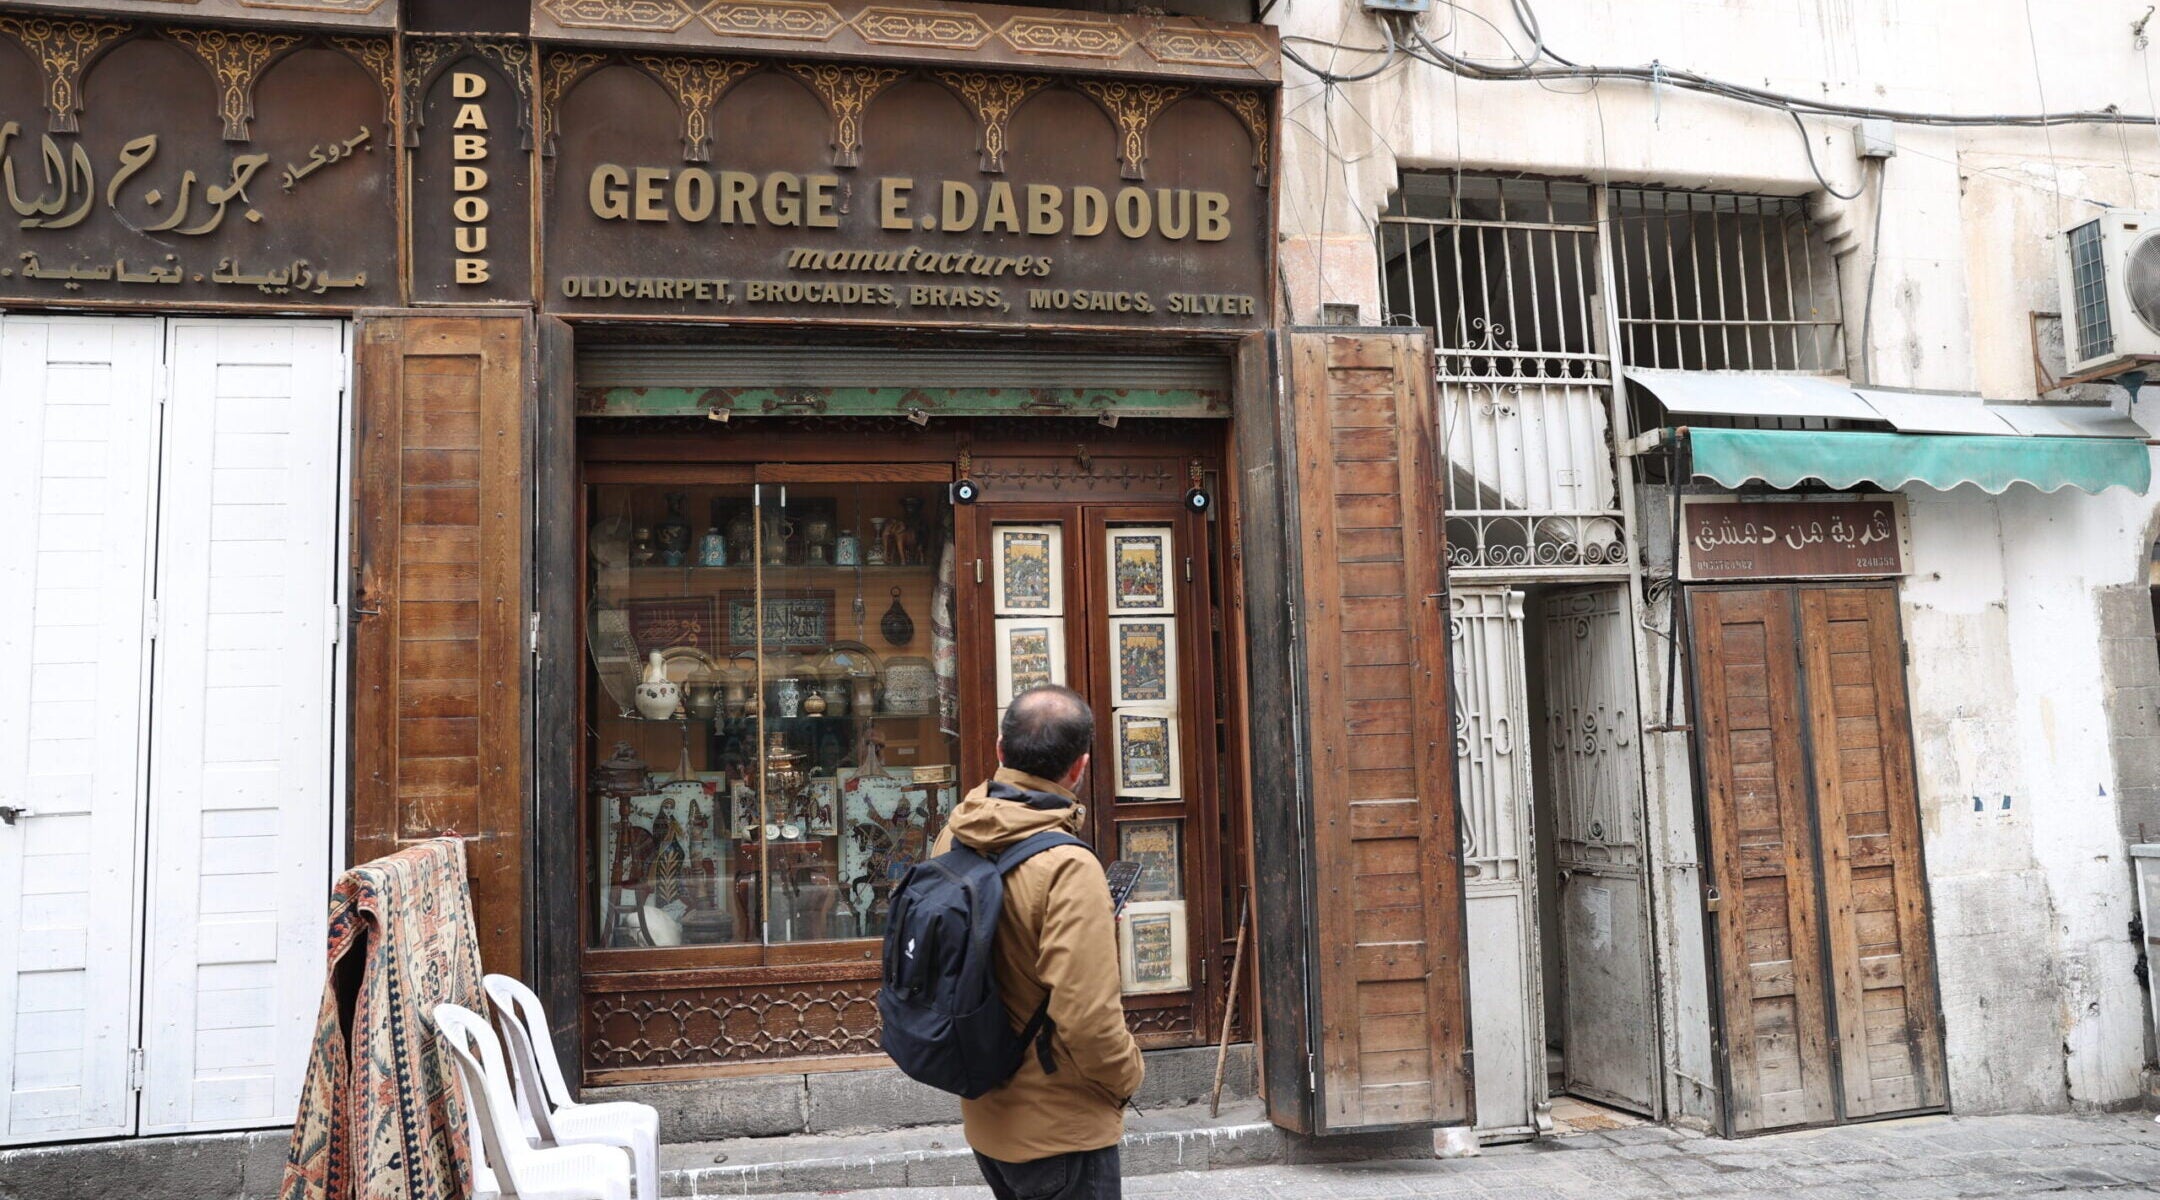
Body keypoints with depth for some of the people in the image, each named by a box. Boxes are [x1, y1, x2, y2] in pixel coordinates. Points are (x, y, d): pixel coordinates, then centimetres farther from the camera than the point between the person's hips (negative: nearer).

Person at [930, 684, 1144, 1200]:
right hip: (1061, 1131, -7)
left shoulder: (956, 835, -4)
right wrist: (1127, 1076, -8)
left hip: (986, 1117, 7)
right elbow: (1088, 1018, -26)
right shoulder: (1068, 867, -26)